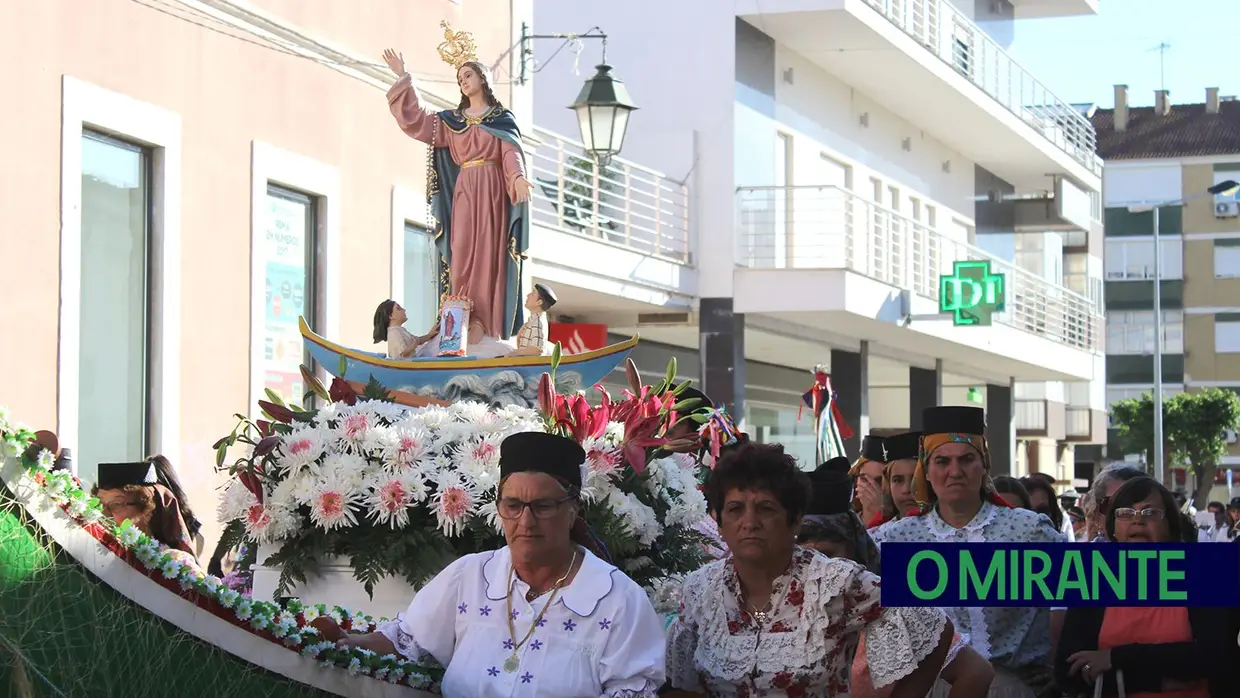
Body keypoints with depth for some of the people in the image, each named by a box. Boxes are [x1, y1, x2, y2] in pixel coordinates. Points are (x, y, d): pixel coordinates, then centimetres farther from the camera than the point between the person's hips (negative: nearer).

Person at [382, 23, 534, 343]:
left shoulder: (502, 118, 9)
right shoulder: (452, 120, 18)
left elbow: (511, 152, -4)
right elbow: (415, 119, 11)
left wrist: (518, 177, -24)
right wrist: (404, 78, 9)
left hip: (493, 191, -3)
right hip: (464, 193, 3)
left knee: (488, 255, -8)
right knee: (463, 255, -7)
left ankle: (485, 325, -11)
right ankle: (465, 324, -9)